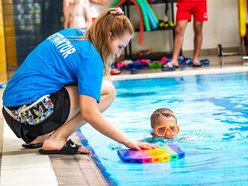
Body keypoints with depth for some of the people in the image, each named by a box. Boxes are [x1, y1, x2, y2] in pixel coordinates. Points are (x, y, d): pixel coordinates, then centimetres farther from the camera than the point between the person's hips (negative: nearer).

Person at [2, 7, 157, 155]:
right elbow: (89, 113, -19)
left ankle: (39, 137, 11)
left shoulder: (72, 34, 13)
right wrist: (128, 142, -17)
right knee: (107, 91, -6)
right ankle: (57, 140, -9)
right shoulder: (90, 58, -12)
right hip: (31, 112, -9)